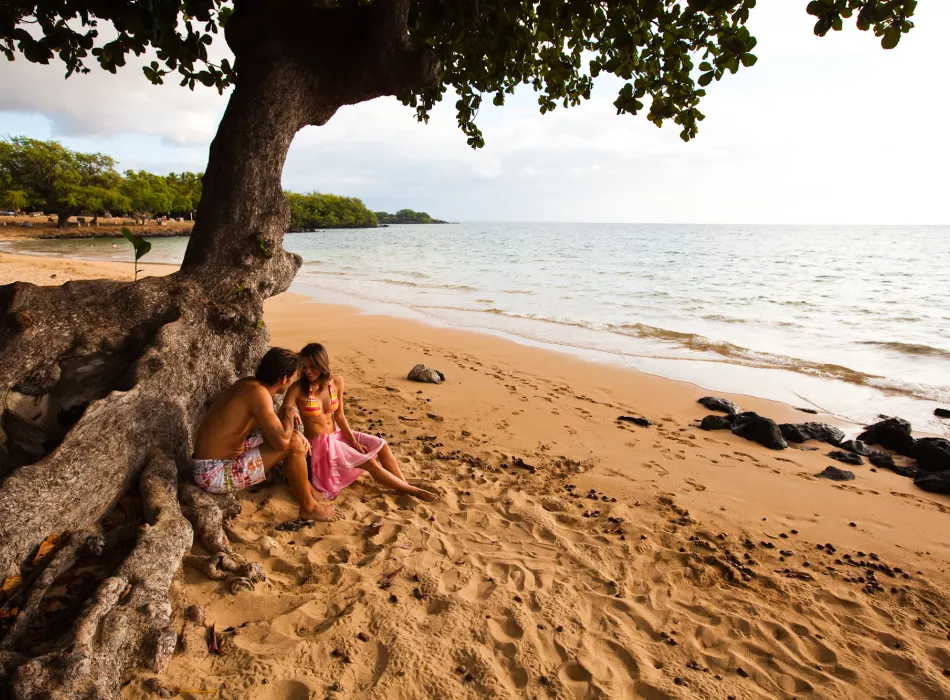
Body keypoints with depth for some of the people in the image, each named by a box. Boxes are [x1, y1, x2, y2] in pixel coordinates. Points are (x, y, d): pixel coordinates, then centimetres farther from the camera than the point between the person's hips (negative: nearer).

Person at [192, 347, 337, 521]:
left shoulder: (249, 384, 3)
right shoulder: (258, 392, -24)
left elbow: (272, 427, 19)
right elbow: (281, 441, -31)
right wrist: (288, 410, -12)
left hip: (226, 457, 10)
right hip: (215, 474, -10)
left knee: (292, 437, 15)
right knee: (294, 444, -17)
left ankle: (306, 488, 27)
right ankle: (308, 508, -1)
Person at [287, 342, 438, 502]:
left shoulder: (336, 381, -6)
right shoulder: (298, 389, -19)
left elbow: (339, 416, 0)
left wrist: (354, 442, -5)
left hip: (337, 435, 6)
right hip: (318, 444, -6)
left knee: (380, 445, -7)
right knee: (370, 462, -15)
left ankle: (405, 484, 3)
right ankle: (412, 490, -2)